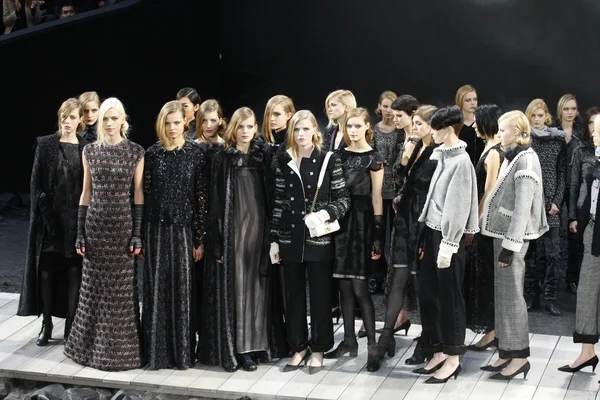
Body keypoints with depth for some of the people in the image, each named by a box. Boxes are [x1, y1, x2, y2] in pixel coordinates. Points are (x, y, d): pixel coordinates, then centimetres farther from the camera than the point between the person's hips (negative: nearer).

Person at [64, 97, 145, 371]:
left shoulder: (136, 152, -2)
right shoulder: (90, 151, 5)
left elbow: (139, 194, -1)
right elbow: (86, 193, 7)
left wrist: (138, 233, -7)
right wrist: (79, 233, 3)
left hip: (123, 224, -2)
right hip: (95, 224, 2)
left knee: (122, 288, 3)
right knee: (94, 286, 8)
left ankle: (120, 348, 14)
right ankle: (92, 345, 20)